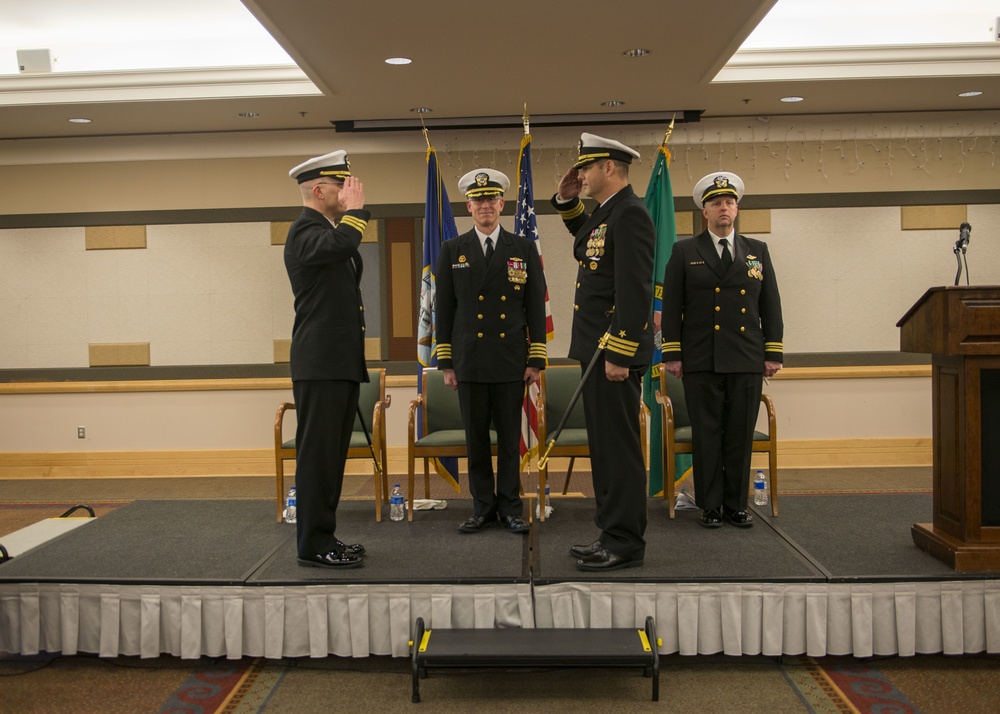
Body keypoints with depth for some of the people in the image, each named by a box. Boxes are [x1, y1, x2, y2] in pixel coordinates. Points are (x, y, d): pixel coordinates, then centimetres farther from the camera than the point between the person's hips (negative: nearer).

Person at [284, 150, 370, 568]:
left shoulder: (329, 231, 21)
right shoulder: (305, 231, -11)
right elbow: (342, 243, -34)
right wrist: (355, 208, -15)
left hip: (343, 363, 10)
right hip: (320, 364, -10)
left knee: (332, 455, 12)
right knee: (317, 455, -5)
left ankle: (324, 539, 20)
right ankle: (313, 546, 2)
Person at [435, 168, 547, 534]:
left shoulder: (524, 249, 5)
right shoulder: (452, 250, 6)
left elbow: (536, 308, 4)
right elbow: (444, 309, 6)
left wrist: (536, 360, -1)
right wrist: (445, 362, 1)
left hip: (510, 362, 0)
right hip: (469, 362, 1)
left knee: (510, 437, 5)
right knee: (476, 438, 6)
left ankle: (510, 507, 15)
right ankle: (482, 507, 17)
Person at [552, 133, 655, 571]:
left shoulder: (630, 214, -15)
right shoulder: (606, 213, 16)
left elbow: (635, 291, -22)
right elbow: (585, 242, 38)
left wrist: (618, 355, -24)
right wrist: (567, 201, 22)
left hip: (615, 353, -10)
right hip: (597, 350, 10)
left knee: (618, 447, -4)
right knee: (605, 446, 14)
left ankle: (626, 544, 5)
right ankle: (613, 534, 23)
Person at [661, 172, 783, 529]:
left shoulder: (757, 251, 12)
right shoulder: (684, 252, 5)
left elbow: (771, 306, 11)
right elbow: (671, 307, 2)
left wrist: (773, 353, 5)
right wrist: (672, 354, -4)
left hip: (747, 362, 2)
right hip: (701, 362, -2)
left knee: (741, 436, 5)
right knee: (706, 435, 2)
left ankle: (736, 504, 16)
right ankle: (710, 505, 12)